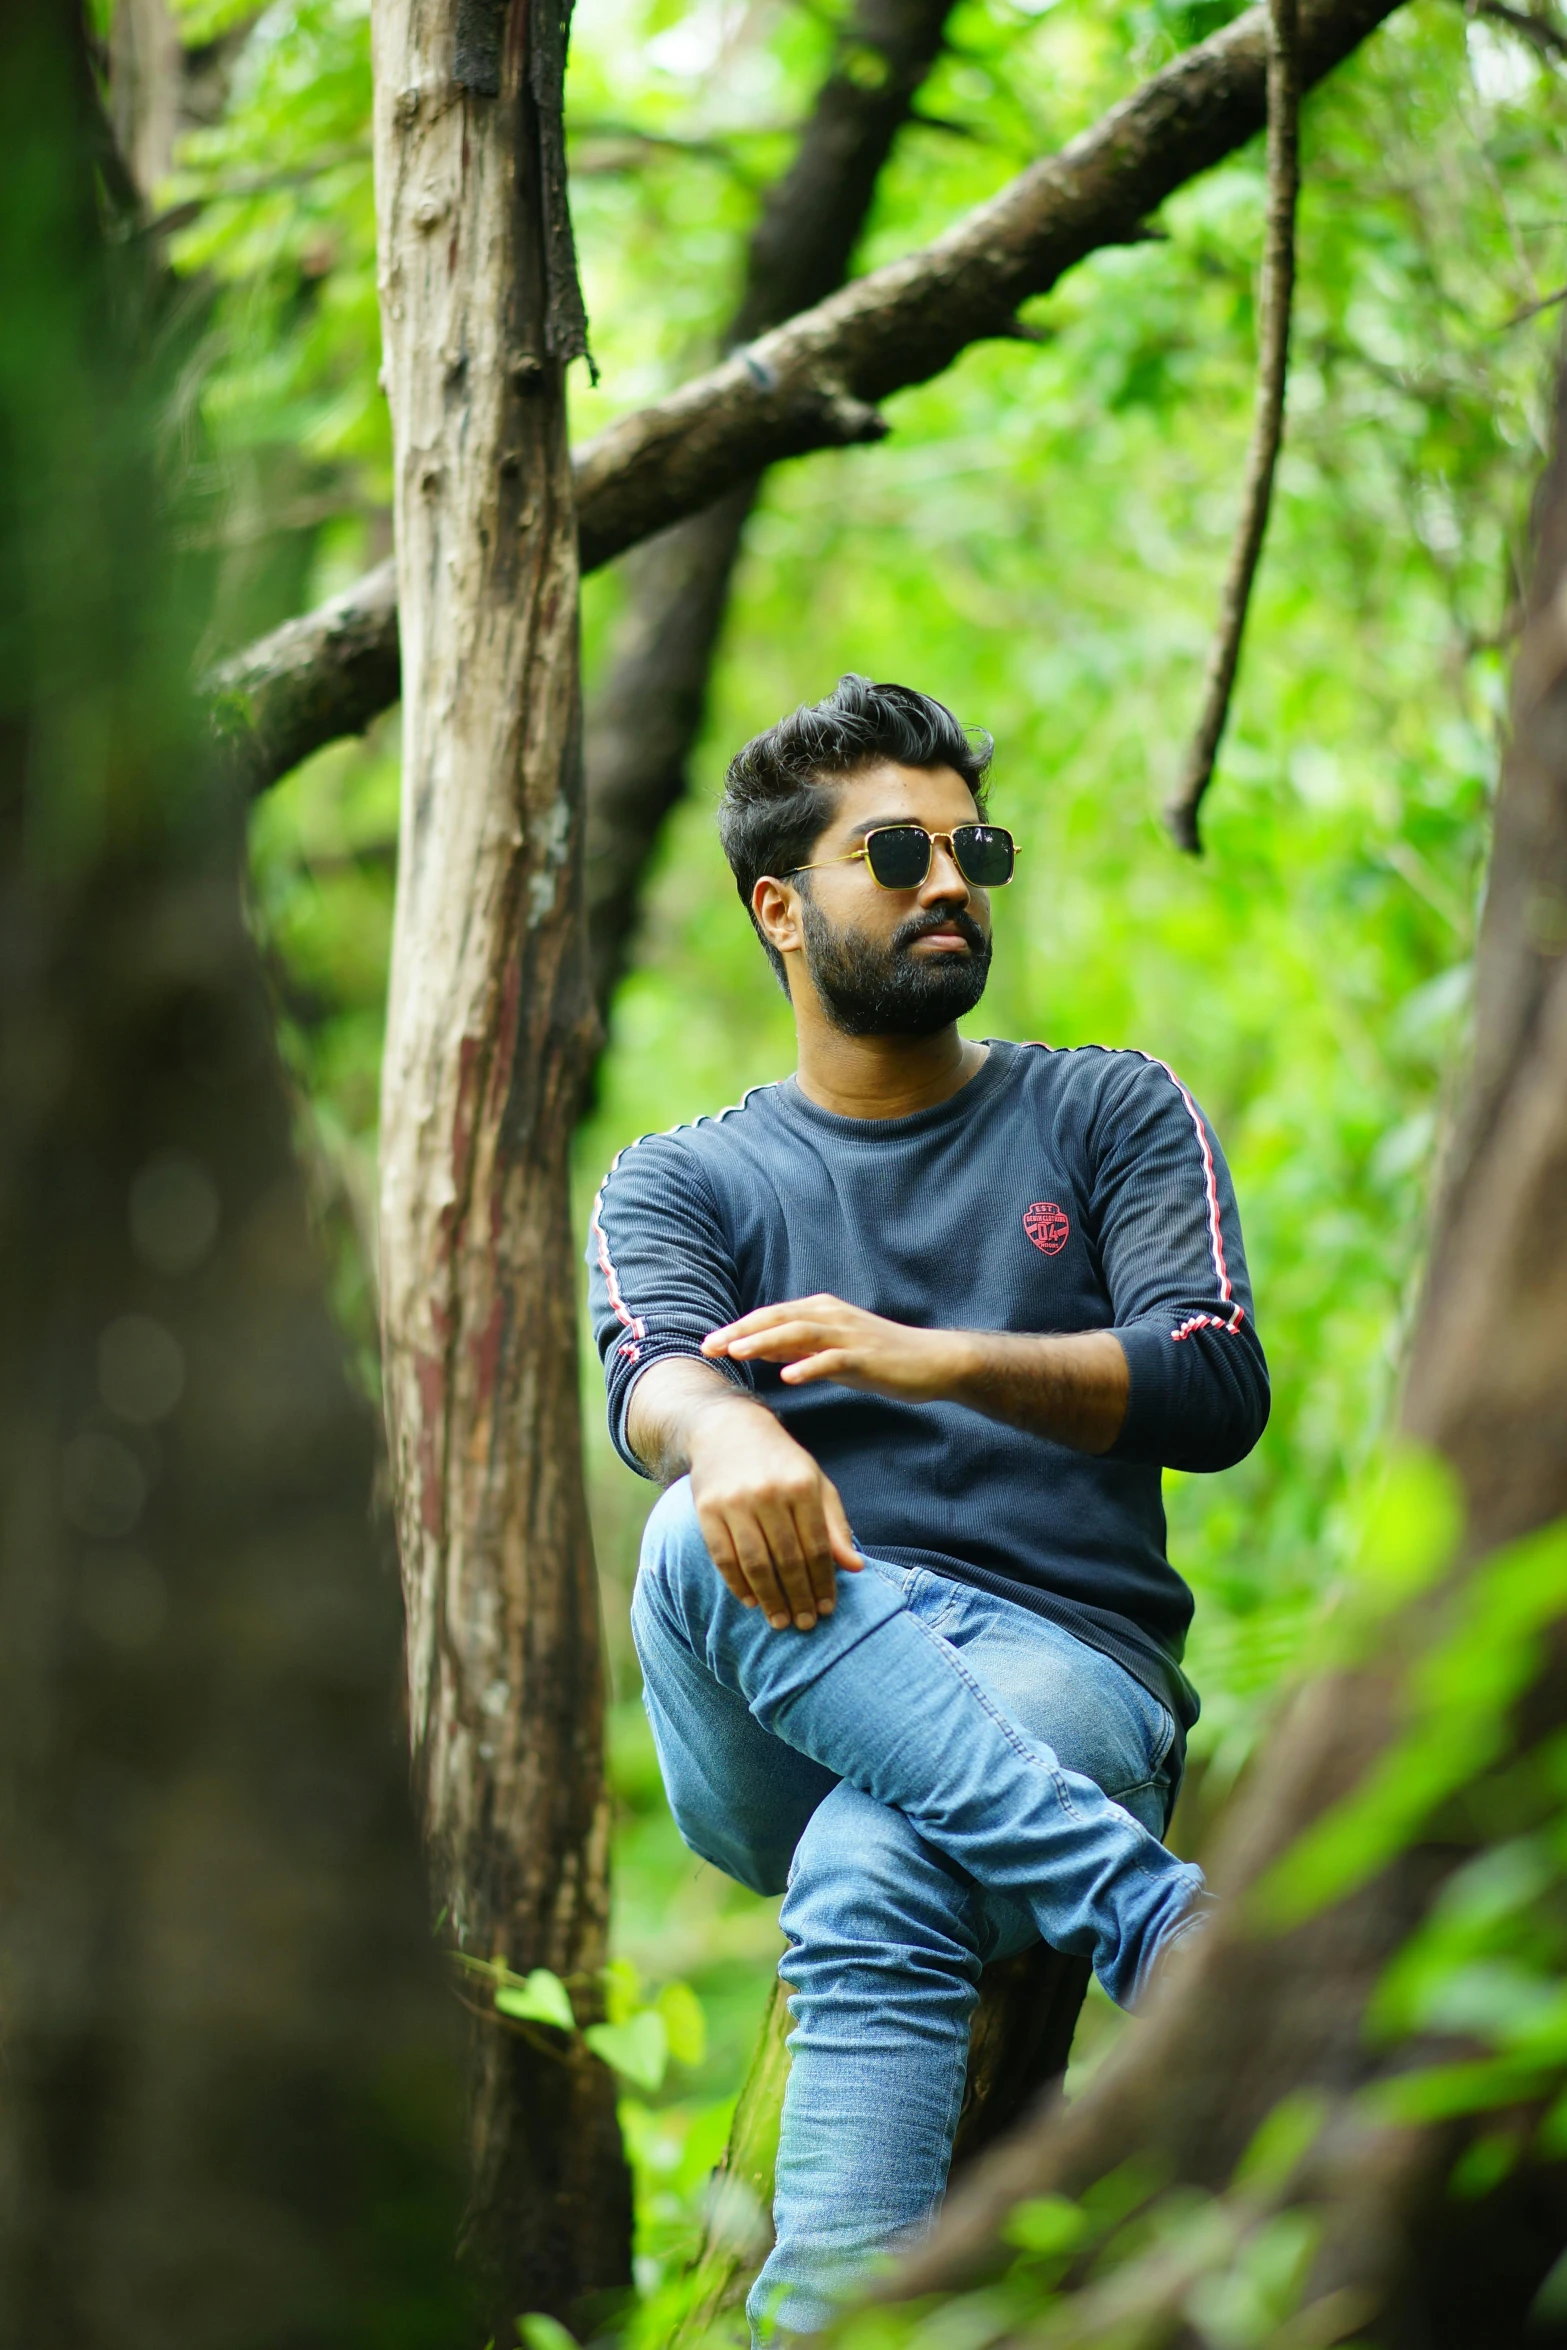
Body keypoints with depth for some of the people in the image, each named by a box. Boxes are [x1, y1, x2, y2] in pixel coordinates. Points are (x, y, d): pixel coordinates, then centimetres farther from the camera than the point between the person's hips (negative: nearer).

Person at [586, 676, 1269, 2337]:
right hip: (778, 1734, 2)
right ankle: (1150, 1917, -42)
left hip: (1067, 1673, -1)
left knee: (874, 1885, -37)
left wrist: (938, 1360, -13)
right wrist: (731, 1437, -31)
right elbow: (653, 1376, -4)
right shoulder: (682, 1181, 19)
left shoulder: (1110, 1118, 19)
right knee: (712, 1531, -35)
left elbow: (1216, 1389, 4)